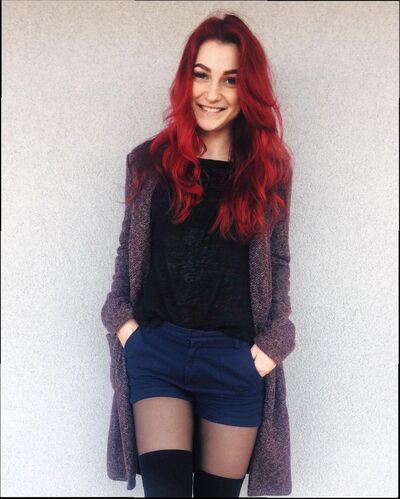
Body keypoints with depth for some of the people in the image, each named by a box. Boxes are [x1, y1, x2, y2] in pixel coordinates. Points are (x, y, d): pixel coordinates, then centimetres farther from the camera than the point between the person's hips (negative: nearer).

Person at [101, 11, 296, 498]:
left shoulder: (269, 168, 2)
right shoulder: (148, 161, 3)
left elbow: (277, 261, 7)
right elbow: (128, 249, 11)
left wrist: (274, 340, -1)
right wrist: (121, 318, -1)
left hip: (236, 359, 1)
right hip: (156, 349, 0)